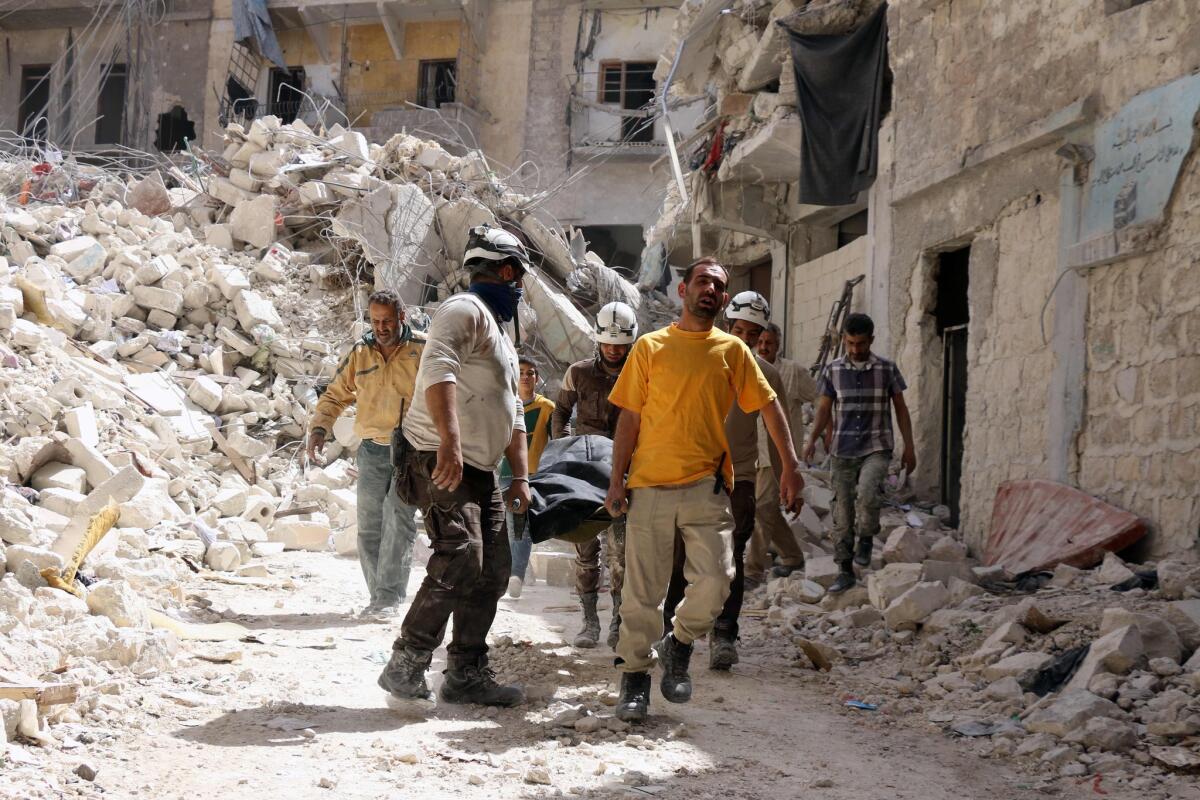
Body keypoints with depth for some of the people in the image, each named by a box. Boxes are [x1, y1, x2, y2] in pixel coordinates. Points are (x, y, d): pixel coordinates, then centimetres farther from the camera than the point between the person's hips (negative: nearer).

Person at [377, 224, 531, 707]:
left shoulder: (499, 333, 25)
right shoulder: (466, 311, -7)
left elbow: (513, 416, 28)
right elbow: (438, 370, -26)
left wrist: (520, 477, 18)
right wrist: (449, 441, -37)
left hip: (480, 470, 10)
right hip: (442, 463, -10)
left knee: (492, 570, 8)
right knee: (460, 561, -20)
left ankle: (466, 674, 15)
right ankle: (406, 666, -13)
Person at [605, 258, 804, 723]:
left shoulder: (732, 350, 9)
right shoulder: (651, 347, 6)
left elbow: (768, 405, 11)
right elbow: (629, 418, 6)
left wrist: (790, 466, 2)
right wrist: (617, 481, 1)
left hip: (706, 486, 1)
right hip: (650, 484, -1)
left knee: (715, 578, -12)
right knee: (642, 589, 1)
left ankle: (679, 645, 15)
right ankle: (634, 677, 15)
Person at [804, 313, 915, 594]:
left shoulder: (887, 370, 2)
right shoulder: (833, 371, 5)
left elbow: (900, 408, 8)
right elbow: (824, 409, 8)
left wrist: (909, 447, 4)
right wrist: (812, 439, -6)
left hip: (876, 447, -2)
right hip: (843, 451, 2)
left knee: (867, 491, -29)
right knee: (842, 512, 3)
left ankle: (866, 540, -3)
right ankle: (845, 571, 13)